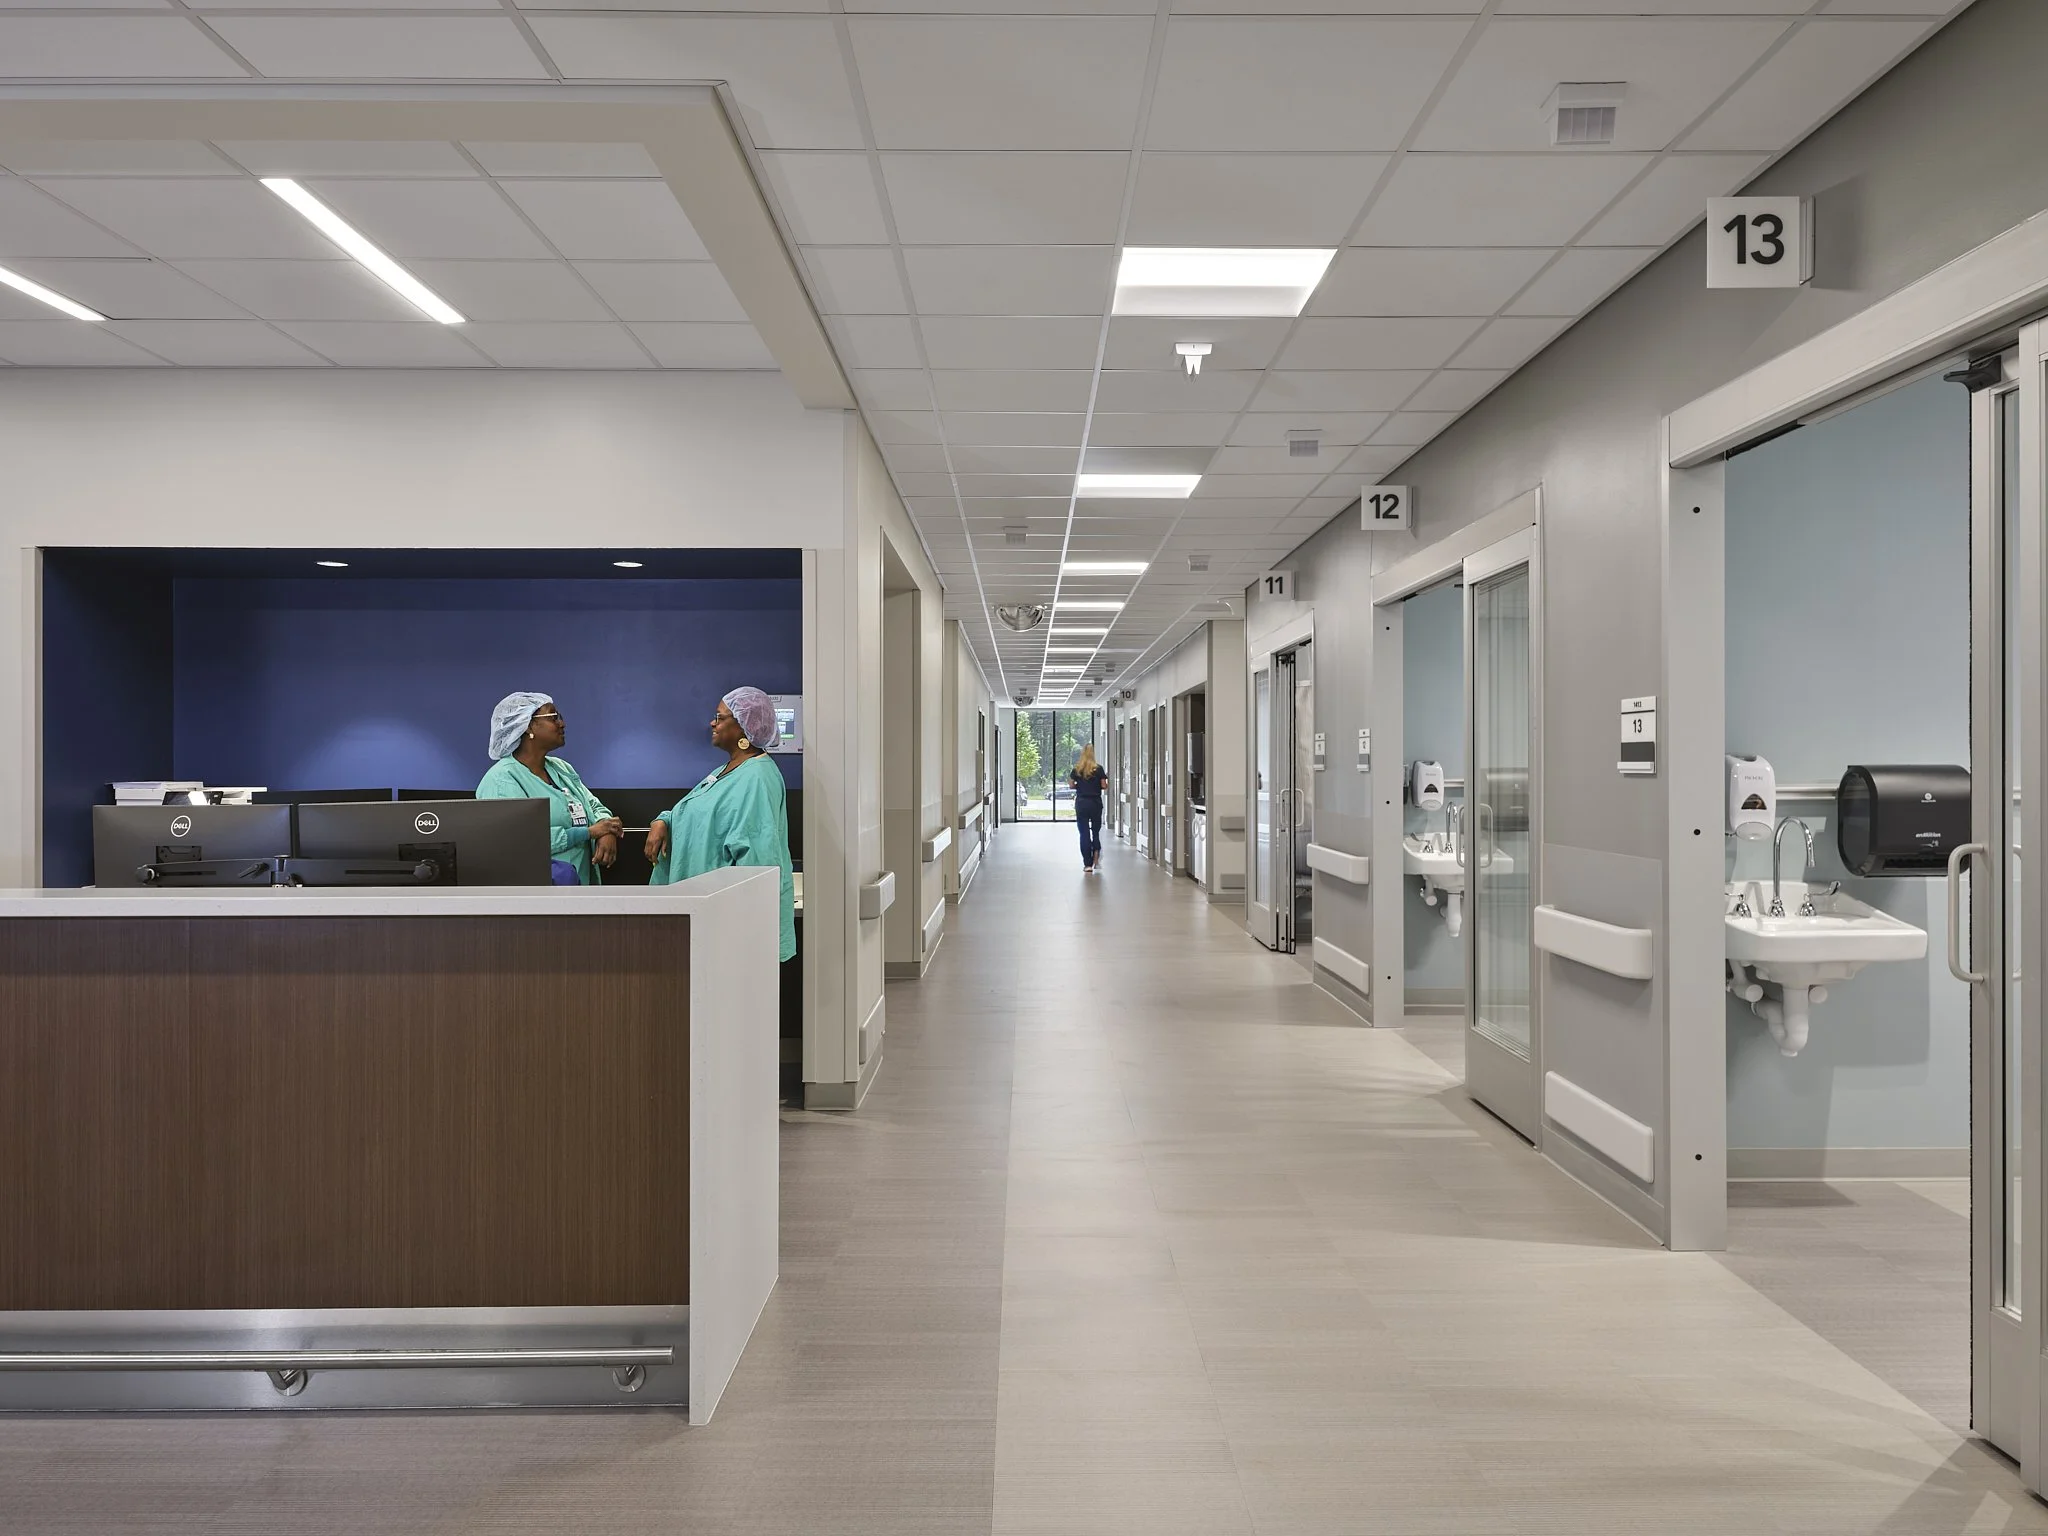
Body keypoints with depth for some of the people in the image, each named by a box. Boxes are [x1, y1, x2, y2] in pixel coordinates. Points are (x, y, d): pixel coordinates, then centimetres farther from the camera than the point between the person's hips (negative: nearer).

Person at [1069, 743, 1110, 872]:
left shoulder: (1077, 769, -2)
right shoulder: (1099, 769, -6)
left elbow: (1072, 785, 1)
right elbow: (1104, 786, -5)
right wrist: (1107, 777, 13)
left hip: (1081, 803, 1)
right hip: (1095, 803, -1)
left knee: (1084, 832, 3)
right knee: (1096, 830, 18)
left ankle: (1088, 864, 1)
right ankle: (1096, 852, -5)